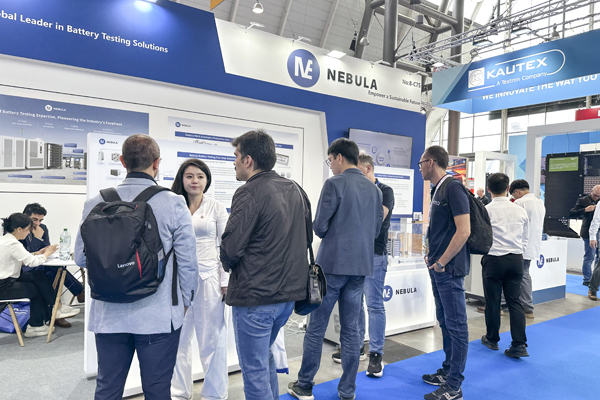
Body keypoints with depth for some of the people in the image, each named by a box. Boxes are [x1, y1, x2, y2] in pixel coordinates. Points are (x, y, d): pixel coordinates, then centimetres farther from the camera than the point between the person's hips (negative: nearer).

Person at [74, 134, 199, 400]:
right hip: (159, 317, -3)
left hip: (108, 316, 3)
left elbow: (80, 258, 6)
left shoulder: (95, 204, -3)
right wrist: (186, 301, 9)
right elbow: (188, 262, -8)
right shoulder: (173, 204, -11)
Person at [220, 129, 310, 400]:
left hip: (255, 297, -8)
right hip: (289, 291, 9)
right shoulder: (295, 190, 8)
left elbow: (230, 248, -19)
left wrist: (228, 265, 2)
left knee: (255, 371, 7)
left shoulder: (249, 193, -17)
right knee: (265, 356, 27)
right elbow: (306, 238, 14)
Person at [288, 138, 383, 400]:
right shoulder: (374, 189, 8)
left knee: (316, 328, 7)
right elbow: (376, 229, 14)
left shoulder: (335, 184, -11)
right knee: (350, 329, 13)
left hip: (332, 264, -5)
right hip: (361, 266, 6)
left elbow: (319, 226, -11)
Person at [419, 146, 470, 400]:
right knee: (444, 320, 18)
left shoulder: (453, 188, -15)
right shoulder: (437, 189, 14)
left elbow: (463, 230, -21)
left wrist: (441, 262, -16)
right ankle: (448, 371, 32)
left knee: (456, 325, 0)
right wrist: (430, 254, 13)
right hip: (437, 267, 10)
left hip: (449, 268, -10)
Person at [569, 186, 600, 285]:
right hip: (589, 233, -6)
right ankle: (587, 280, 10)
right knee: (589, 257, -1)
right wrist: (585, 210, -22)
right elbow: (571, 213, -11)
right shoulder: (583, 201, -4)